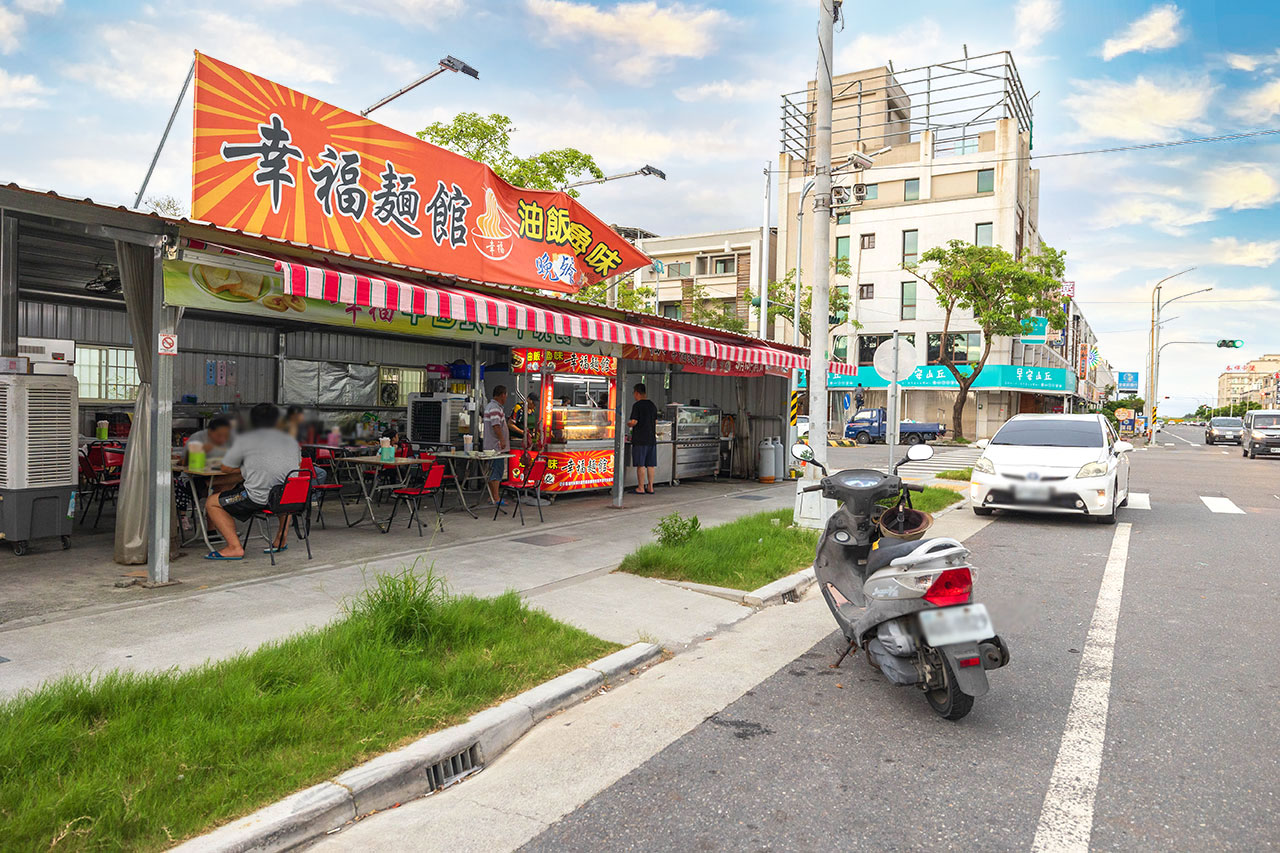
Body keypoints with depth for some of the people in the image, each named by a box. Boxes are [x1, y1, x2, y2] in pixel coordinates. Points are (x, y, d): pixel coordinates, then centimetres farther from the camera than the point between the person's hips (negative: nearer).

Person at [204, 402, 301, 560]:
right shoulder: (291, 440, 16)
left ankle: (235, 547, 0)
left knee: (212, 503, 14)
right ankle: (282, 537, 31)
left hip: (258, 498, -5)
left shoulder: (244, 439, 4)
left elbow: (226, 468, 12)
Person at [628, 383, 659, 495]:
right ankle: (650, 487, 13)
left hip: (640, 439, -7)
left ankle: (641, 488, 1)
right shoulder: (652, 405, 12)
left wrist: (628, 424, 4)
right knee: (651, 464, 9)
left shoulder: (637, 405, -10)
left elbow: (634, 422, -16)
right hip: (652, 439, 7)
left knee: (641, 464, -2)